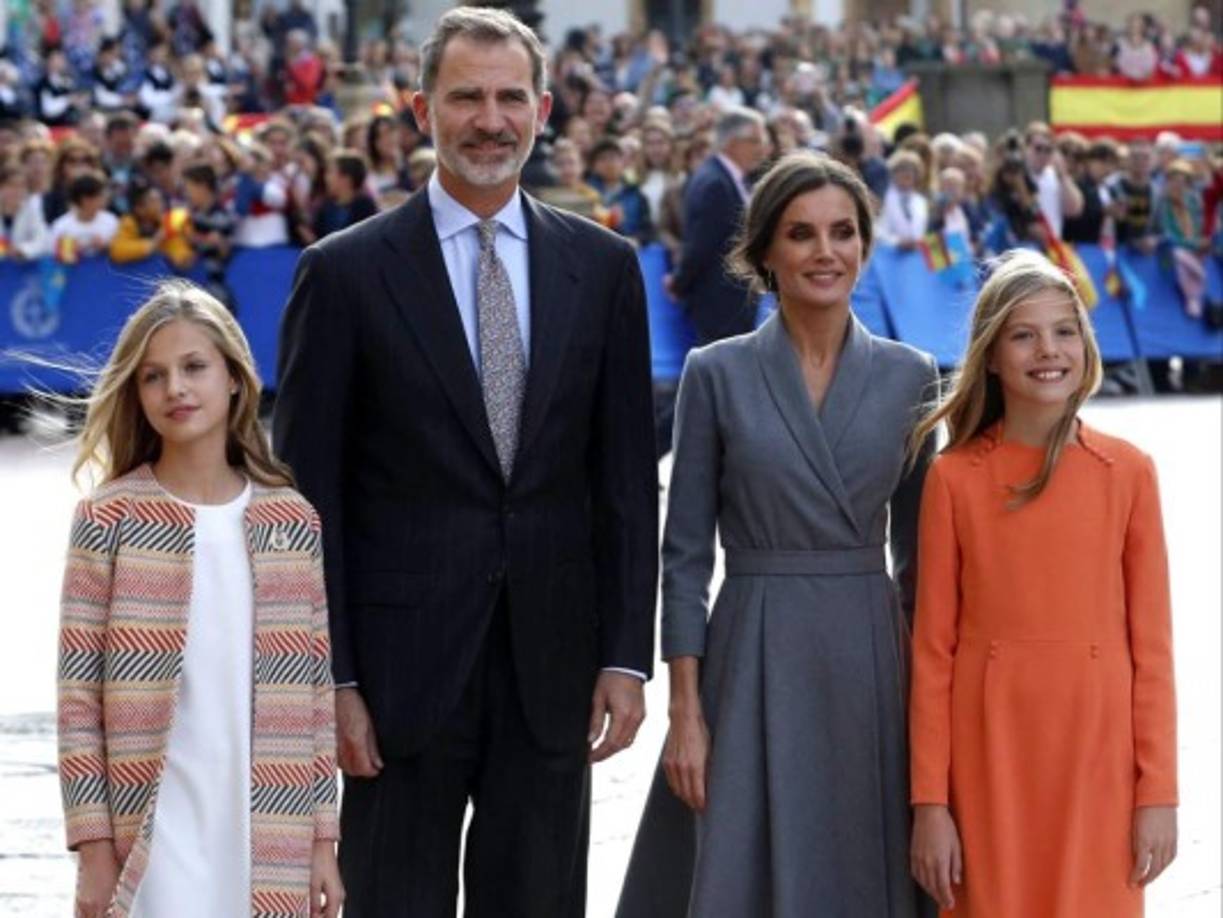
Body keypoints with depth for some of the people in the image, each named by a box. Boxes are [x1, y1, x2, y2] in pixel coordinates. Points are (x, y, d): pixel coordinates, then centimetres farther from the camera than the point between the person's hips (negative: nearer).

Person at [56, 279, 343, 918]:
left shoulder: (293, 522, 7)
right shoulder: (110, 521, -1)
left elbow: (315, 691, 9)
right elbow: (78, 695, -2)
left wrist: (322, 840, 6)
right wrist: (93, 847, -6)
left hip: (269, 842, 3)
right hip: (150, 842, -3)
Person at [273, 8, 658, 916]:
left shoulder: (603, 266, 7)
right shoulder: (346, 272, -2)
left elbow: (627, 479, 7)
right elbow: (309, 497, -2)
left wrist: (627, 655, 1)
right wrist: (330, 680, -7)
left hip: (551, 668, 3)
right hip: (404, 665, -3)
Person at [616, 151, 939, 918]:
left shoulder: (909, 377, 6)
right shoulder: (717, 375, 0)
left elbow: (918, 553, 10)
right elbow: (685, 556, 0)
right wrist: (685, 710, -6)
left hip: (873, 664, 2)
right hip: (753, 662, -2)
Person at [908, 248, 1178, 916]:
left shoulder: (1127, 473, 2)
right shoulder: (954, 479, 0)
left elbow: (1152, 643, 2)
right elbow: (932, 649, 1)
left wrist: (1158, 792, -2)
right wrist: (930, 801, -3)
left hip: (1096, 754, 0)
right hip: (989, 754, 0)